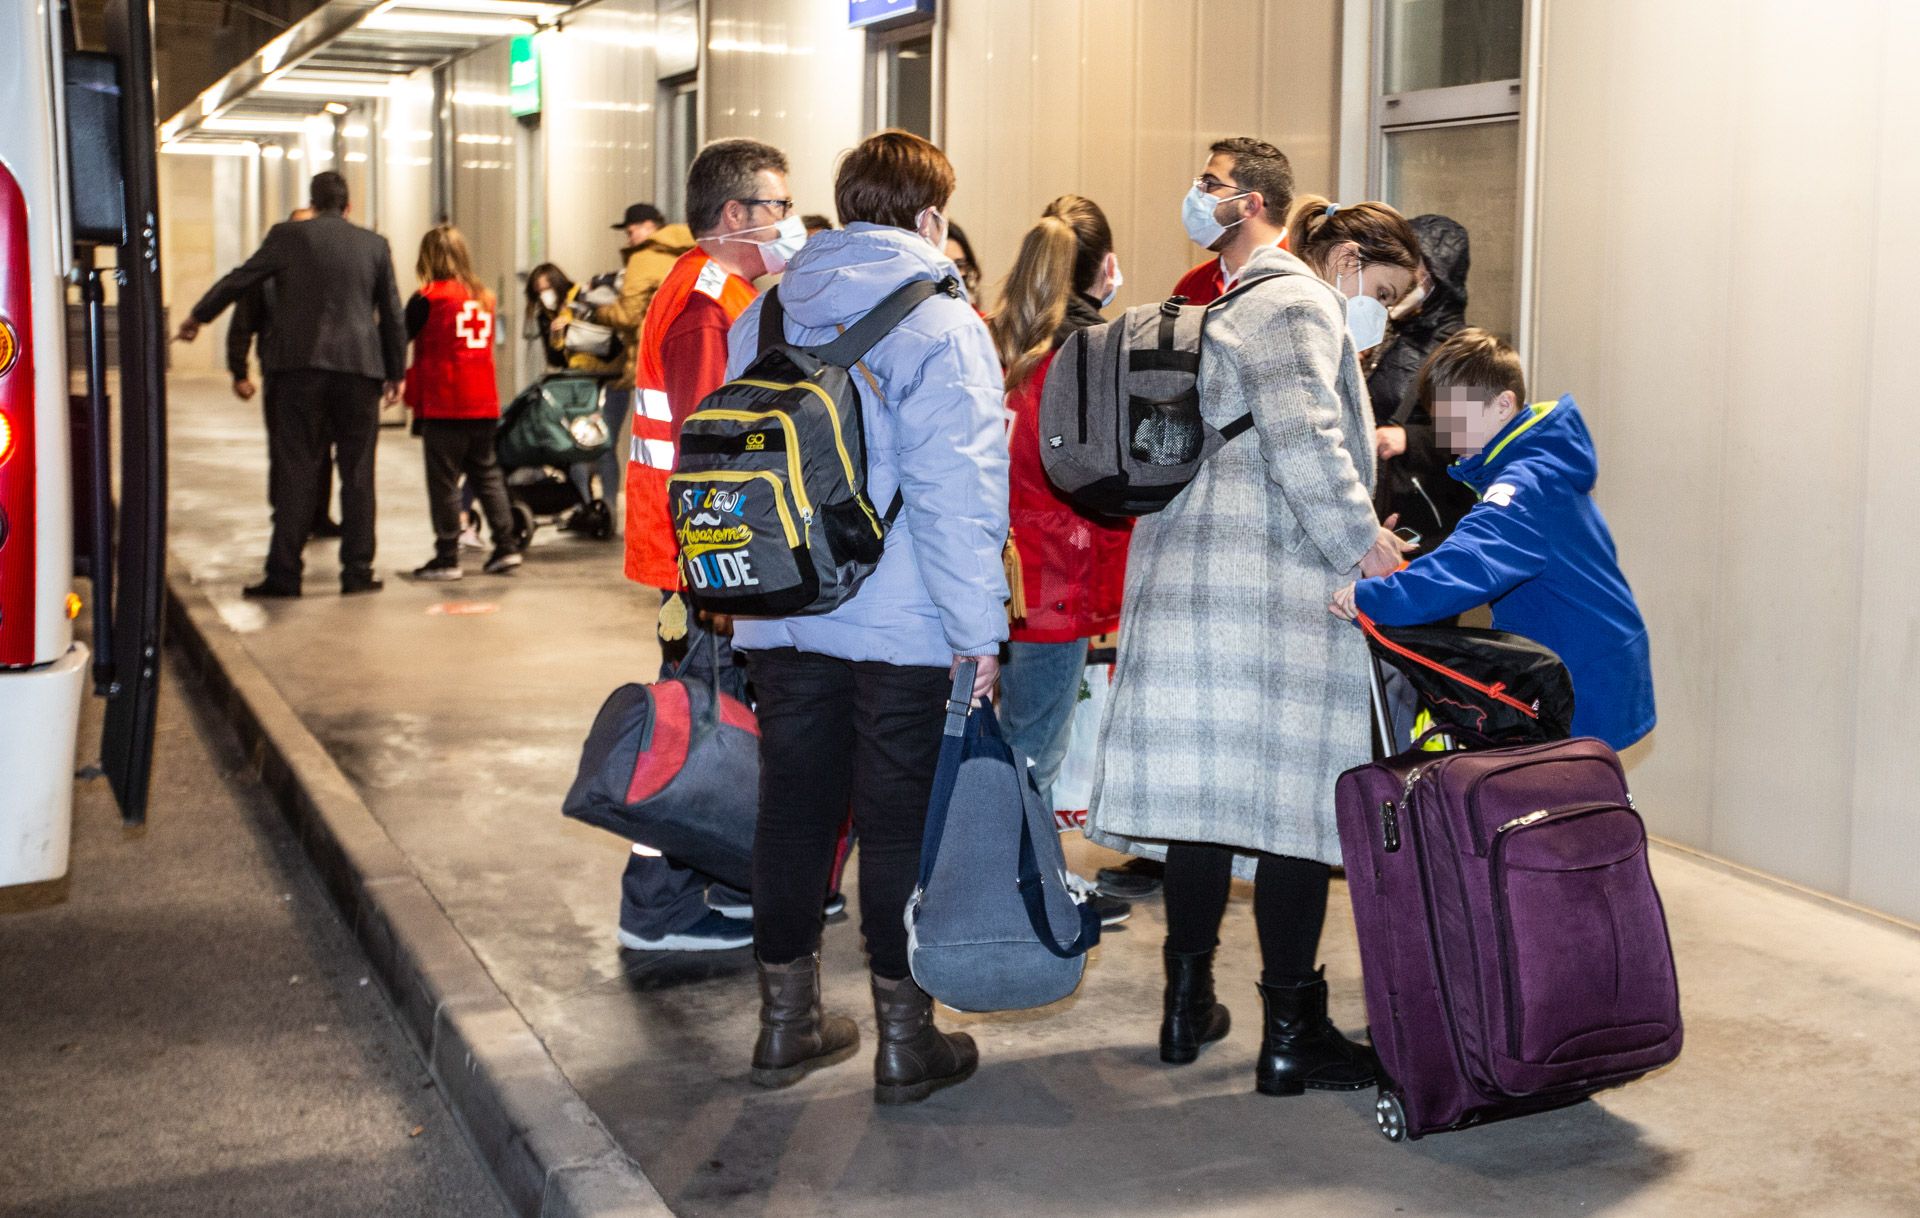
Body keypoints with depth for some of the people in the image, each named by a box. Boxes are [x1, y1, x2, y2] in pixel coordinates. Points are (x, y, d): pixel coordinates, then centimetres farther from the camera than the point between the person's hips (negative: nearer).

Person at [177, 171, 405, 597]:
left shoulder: (287, 236, 2)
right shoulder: (375, 244, 7)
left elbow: (240, 280, 11)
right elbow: (392, 314, 9)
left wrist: (197, 316, 26)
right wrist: (396, 373, 17)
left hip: (300, 367, -1)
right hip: (360, 369, 1)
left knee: (296, 471, 2)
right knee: (357, 474, 6)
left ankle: (284, 573, 2)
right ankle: (358, 572, 6)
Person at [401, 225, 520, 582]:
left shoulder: (428, 299, -8)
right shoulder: (484, 298, 9)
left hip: (443, 407, -6)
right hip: (483, 405, 6)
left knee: (443, 481, 1)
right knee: (486, 474, 15)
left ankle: (446, 557, 3)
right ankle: (506, 545, 12)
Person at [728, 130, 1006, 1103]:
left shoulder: (762, 319, 10)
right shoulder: (941, 327, -11)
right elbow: (957, 497, -16)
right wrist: (979, 633, -11)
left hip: (781, 622, 6)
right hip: (903, 625, -5)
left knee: (793, 809, 13)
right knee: (901, 822, 4)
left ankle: (786, 1022, 24)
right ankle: (906, 1039, 14)